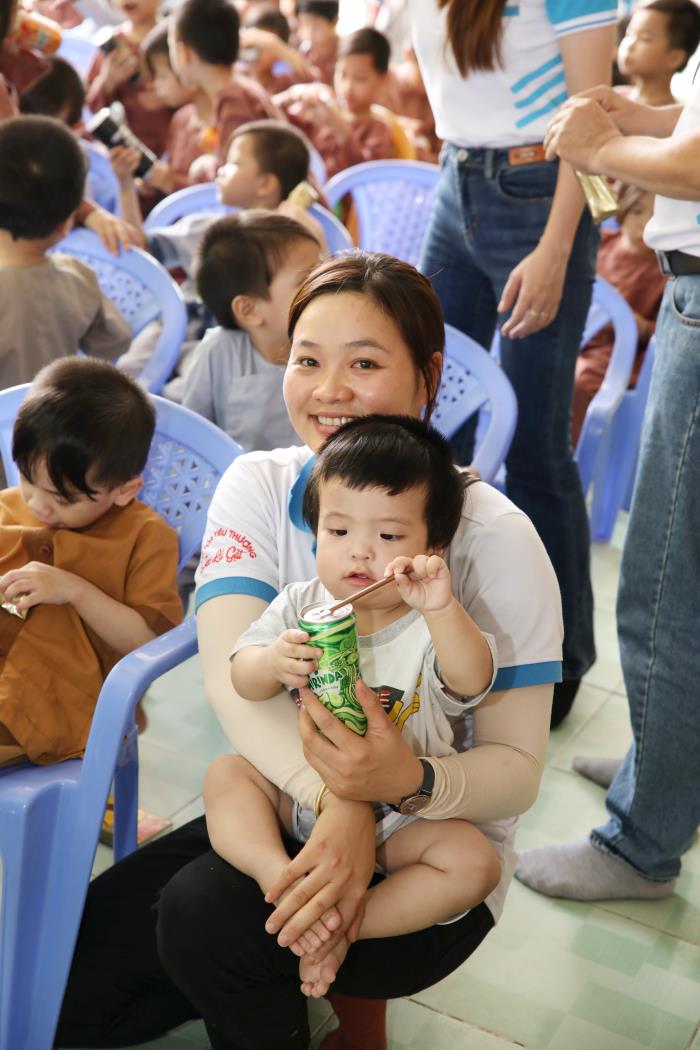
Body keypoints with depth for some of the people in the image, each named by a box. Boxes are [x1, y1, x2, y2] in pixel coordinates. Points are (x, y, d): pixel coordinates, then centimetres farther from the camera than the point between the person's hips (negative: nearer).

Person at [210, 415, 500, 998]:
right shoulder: (301, 605, -3)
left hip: (399, 814, -2)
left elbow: (472, 682, -30)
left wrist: (443, 611, -48)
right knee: (225, 775, -17)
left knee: (474, 862, -23)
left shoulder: (432, 627, -11)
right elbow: (241, 679, -9)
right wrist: (272, 662, -33)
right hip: (297, 793, 3)